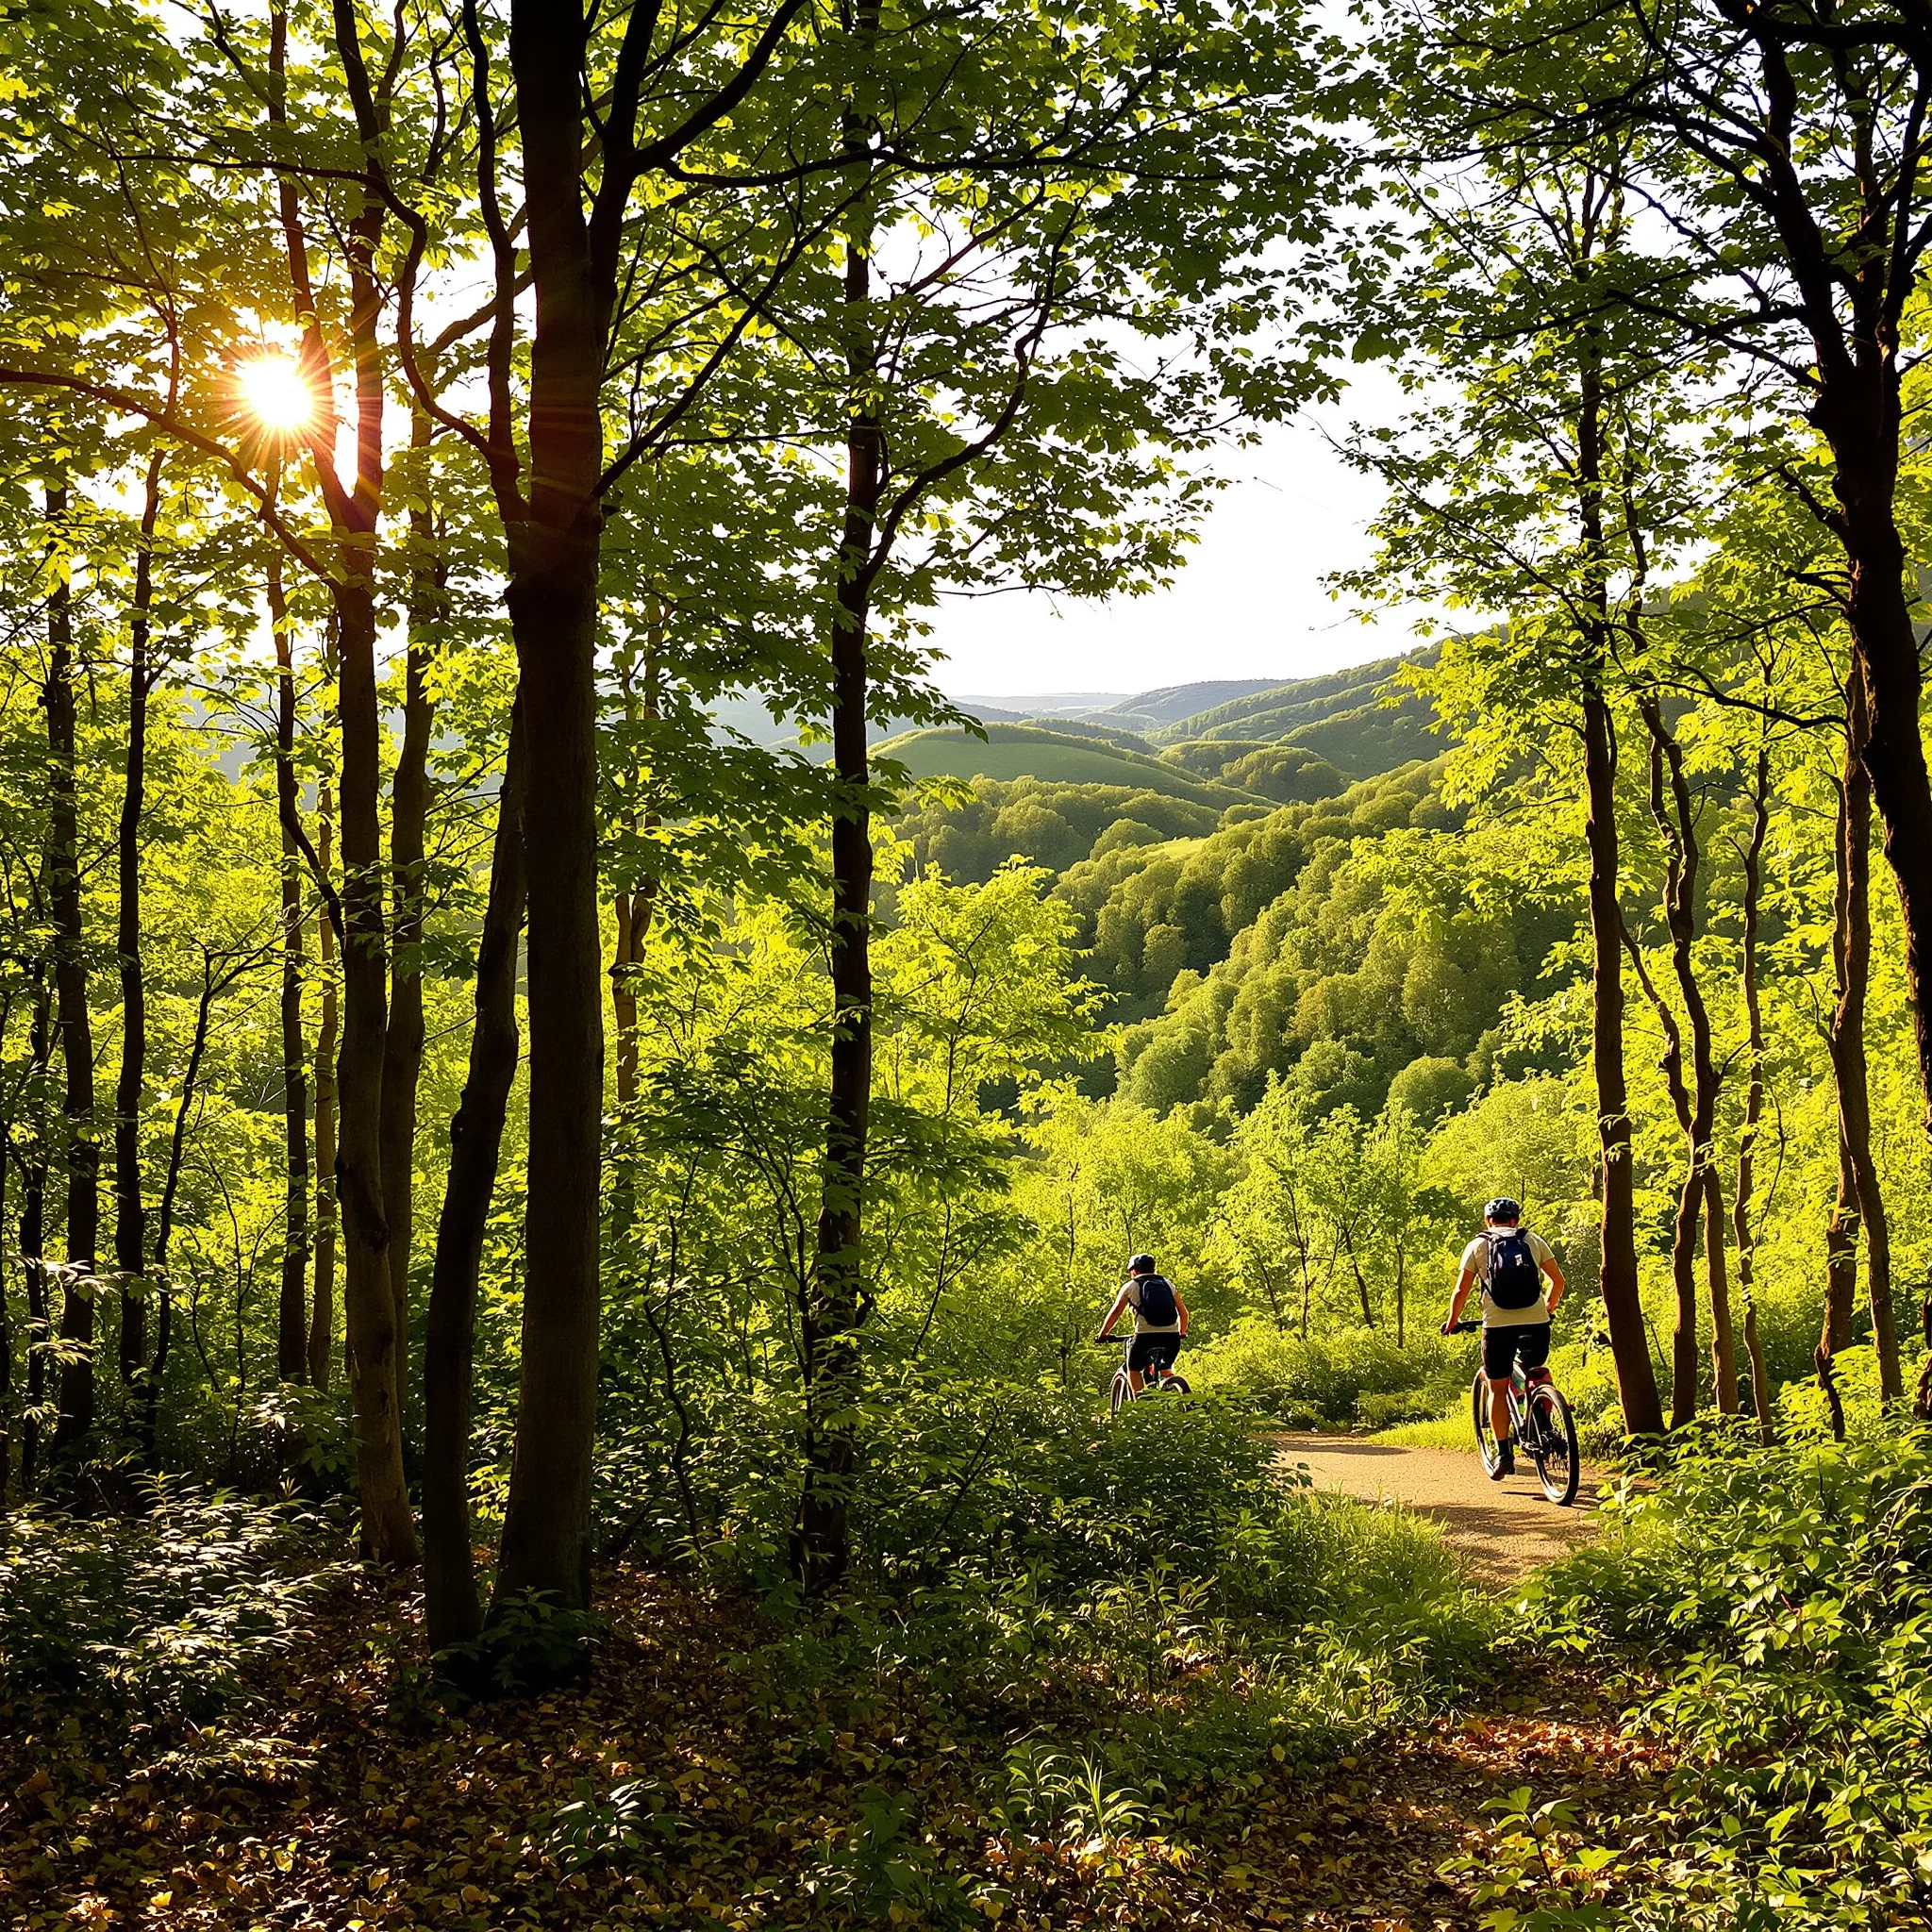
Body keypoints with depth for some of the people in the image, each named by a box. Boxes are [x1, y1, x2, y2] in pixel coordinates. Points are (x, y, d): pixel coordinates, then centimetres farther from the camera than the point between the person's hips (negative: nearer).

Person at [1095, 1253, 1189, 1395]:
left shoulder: (1130, 1286, 12)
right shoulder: (1168, 1284, 21)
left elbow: (1115, 1312, 8)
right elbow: (1183, 1312, 20)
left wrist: (1102, 1334, 18)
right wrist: (1182, 1332, 35)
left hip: (1146, 1335, -3)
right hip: (1171, 1335, 3)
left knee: (1134, 1369, 18)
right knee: (1165, 1369, 25)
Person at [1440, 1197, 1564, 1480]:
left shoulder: (1477, 1246, 9)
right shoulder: (1534, 1241, 12)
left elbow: (1461, 1290, 4)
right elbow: (1558, 1280, 14)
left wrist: (1452, 1321, 18)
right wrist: (1549, 1307, 32)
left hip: (1497, 1326, -1)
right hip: (1535, 1322, 1)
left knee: (1498, 1389, 10)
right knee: (1538, 1374, 27)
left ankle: (1503, 1453, 4)